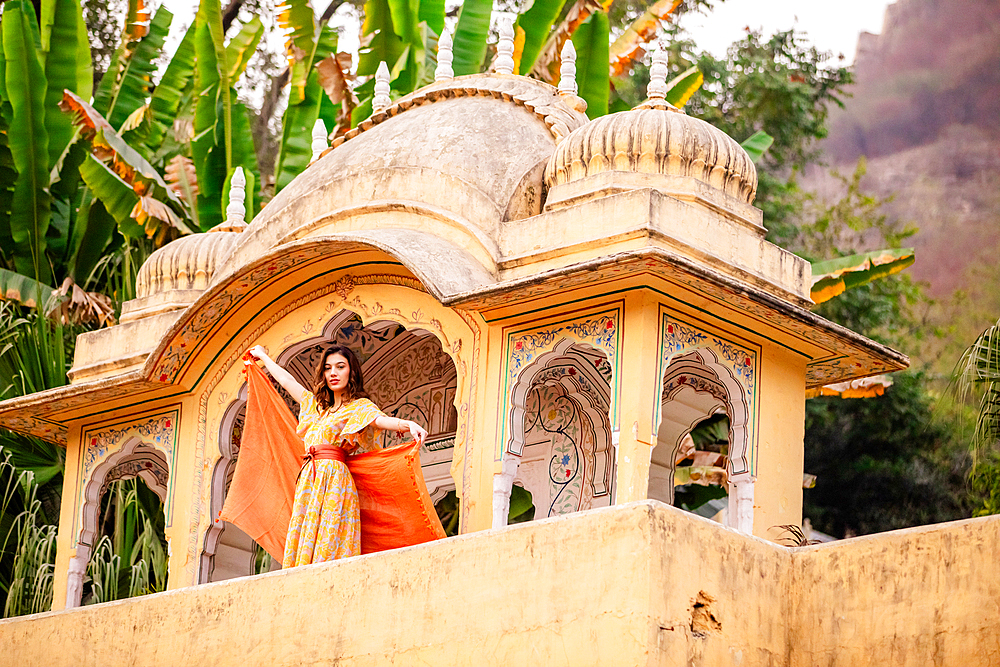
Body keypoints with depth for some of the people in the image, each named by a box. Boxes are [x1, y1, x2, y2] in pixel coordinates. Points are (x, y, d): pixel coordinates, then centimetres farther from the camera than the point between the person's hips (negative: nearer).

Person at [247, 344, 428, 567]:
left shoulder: (359, 406, 4)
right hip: (309, 480, 7)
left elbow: (381, 420, -16)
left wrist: (408, 424, -37)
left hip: (333, 481, -7)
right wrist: (263, 357, 51)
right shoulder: (317, 405, 24)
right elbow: (286, 380, 38)